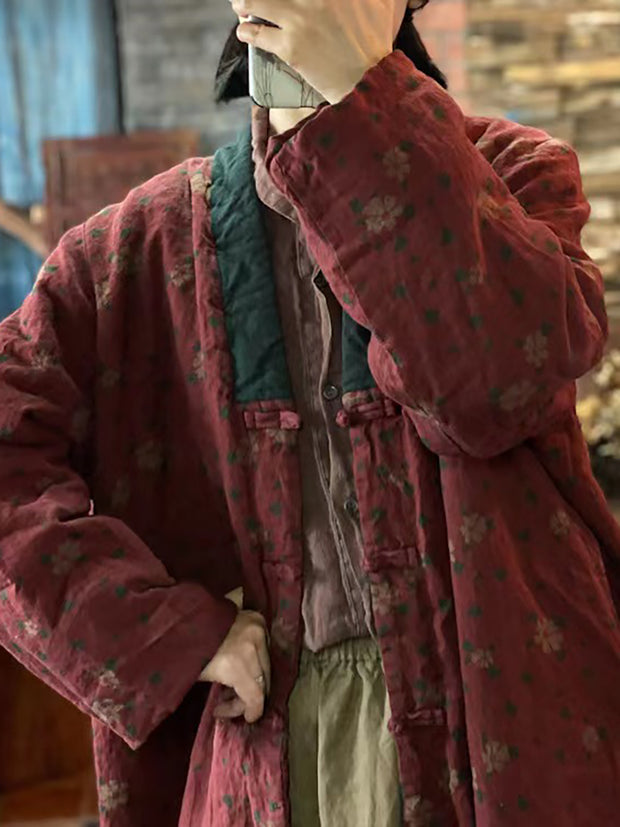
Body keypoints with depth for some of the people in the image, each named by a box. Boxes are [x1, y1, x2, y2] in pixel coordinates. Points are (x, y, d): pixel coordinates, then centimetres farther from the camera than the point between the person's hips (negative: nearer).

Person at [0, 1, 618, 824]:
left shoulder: (514, 172, 0)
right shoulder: (142, 246, 2)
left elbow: (511, 372, -21)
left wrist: (359, 87, -22)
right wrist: (171, 630, -13)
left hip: (501, 713, 0)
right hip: (269, 738, 1)